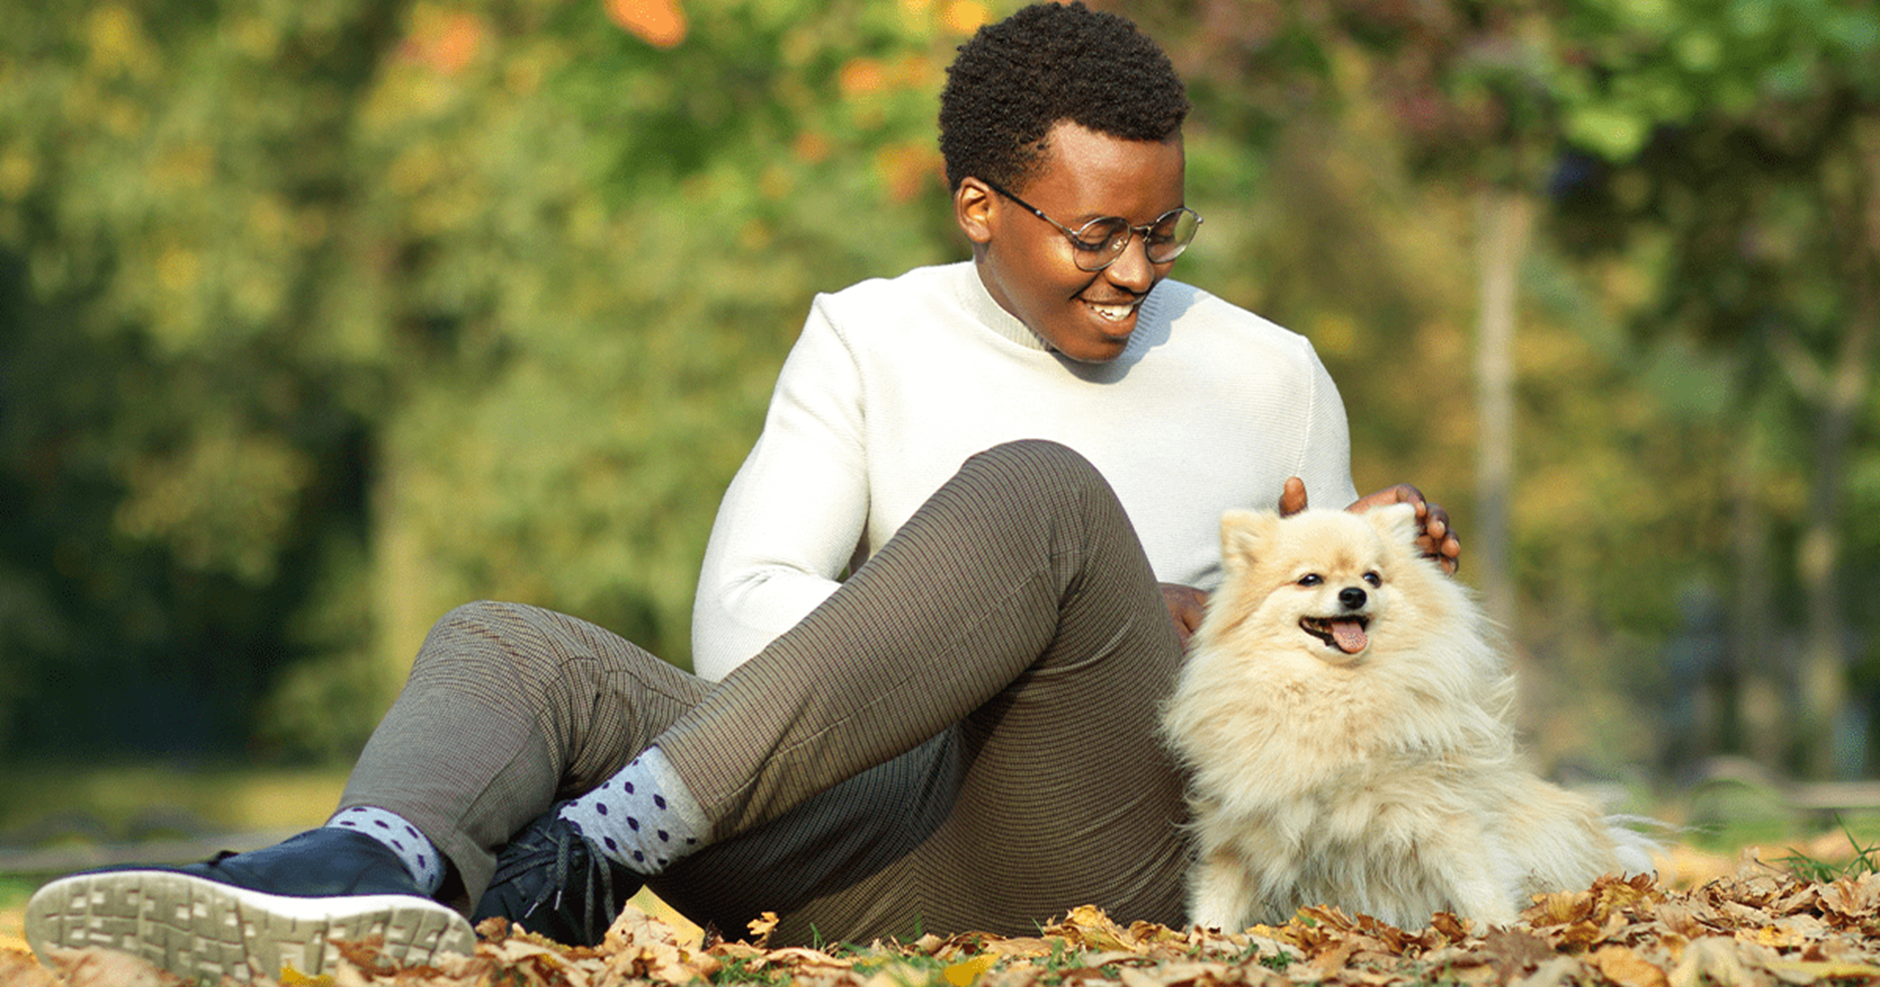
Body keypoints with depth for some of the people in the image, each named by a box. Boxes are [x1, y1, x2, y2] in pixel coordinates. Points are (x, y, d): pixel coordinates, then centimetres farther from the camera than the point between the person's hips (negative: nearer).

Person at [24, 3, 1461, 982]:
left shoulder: (1270, 380, 15)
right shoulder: (871, 341, 14)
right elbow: (741, 622, 0)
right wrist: (1055, 617, -10)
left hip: (1102, 856, -2)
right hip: (882, 834, 3)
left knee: (1038, 492, -30)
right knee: (500, 645, -15)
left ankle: (616, 833, -42)